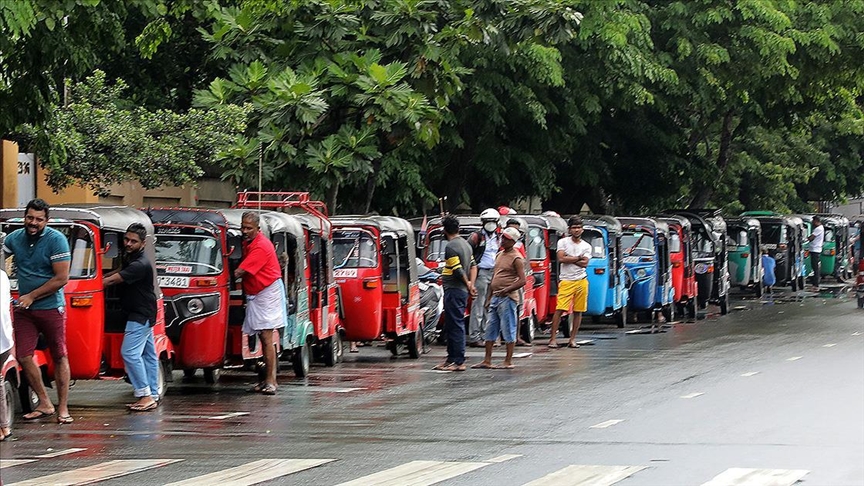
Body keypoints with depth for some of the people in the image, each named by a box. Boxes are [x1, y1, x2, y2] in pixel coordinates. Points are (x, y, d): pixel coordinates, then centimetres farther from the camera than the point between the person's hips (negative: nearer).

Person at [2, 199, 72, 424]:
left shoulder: (56, 240, -11)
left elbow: (61, 278, -13)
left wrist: (31, 296, -12)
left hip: (51, 307, -5)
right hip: (24, 310, 5)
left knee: (59, 356, 1)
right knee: (23, 356, -1)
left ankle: (63, 408, 6)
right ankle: (45, 404, 11)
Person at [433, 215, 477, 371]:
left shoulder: (451, 246, -14)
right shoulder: (465, 244, 16)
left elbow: (458, 270, -19)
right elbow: (473, 266, 16)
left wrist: (467, 284, -5)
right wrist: (471, 285, 8)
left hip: (454, 290, -10)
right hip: (462, 291, 10)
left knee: (456, 326, -8)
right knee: (451, 326, 16)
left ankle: (459, 362, -8)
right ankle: (451, 359, 20)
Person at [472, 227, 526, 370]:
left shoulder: (516, 258, -9)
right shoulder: (499, 255, 17)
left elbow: (522, 280, -15)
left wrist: (505, 291, -20)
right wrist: (488, 297, 18)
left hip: (507, 298, -9)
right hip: (495, 298, 9)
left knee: (508, 329, -3)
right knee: (490, 329, 9)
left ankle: (508, 361, 1)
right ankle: (487, 361, 13)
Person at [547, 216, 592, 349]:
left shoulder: (586, 246, 10)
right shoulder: (563, 242, 4)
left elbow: (584, 263, -4)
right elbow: (561, 259, -11)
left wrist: (569, 259, -8)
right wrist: (578, 258, -5)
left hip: (581, 281, 3)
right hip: (566, 281, -3)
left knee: (578, 311, 4)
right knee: (559, 309, -10)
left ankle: (572, 339, 11)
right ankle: (553, 338, -9)